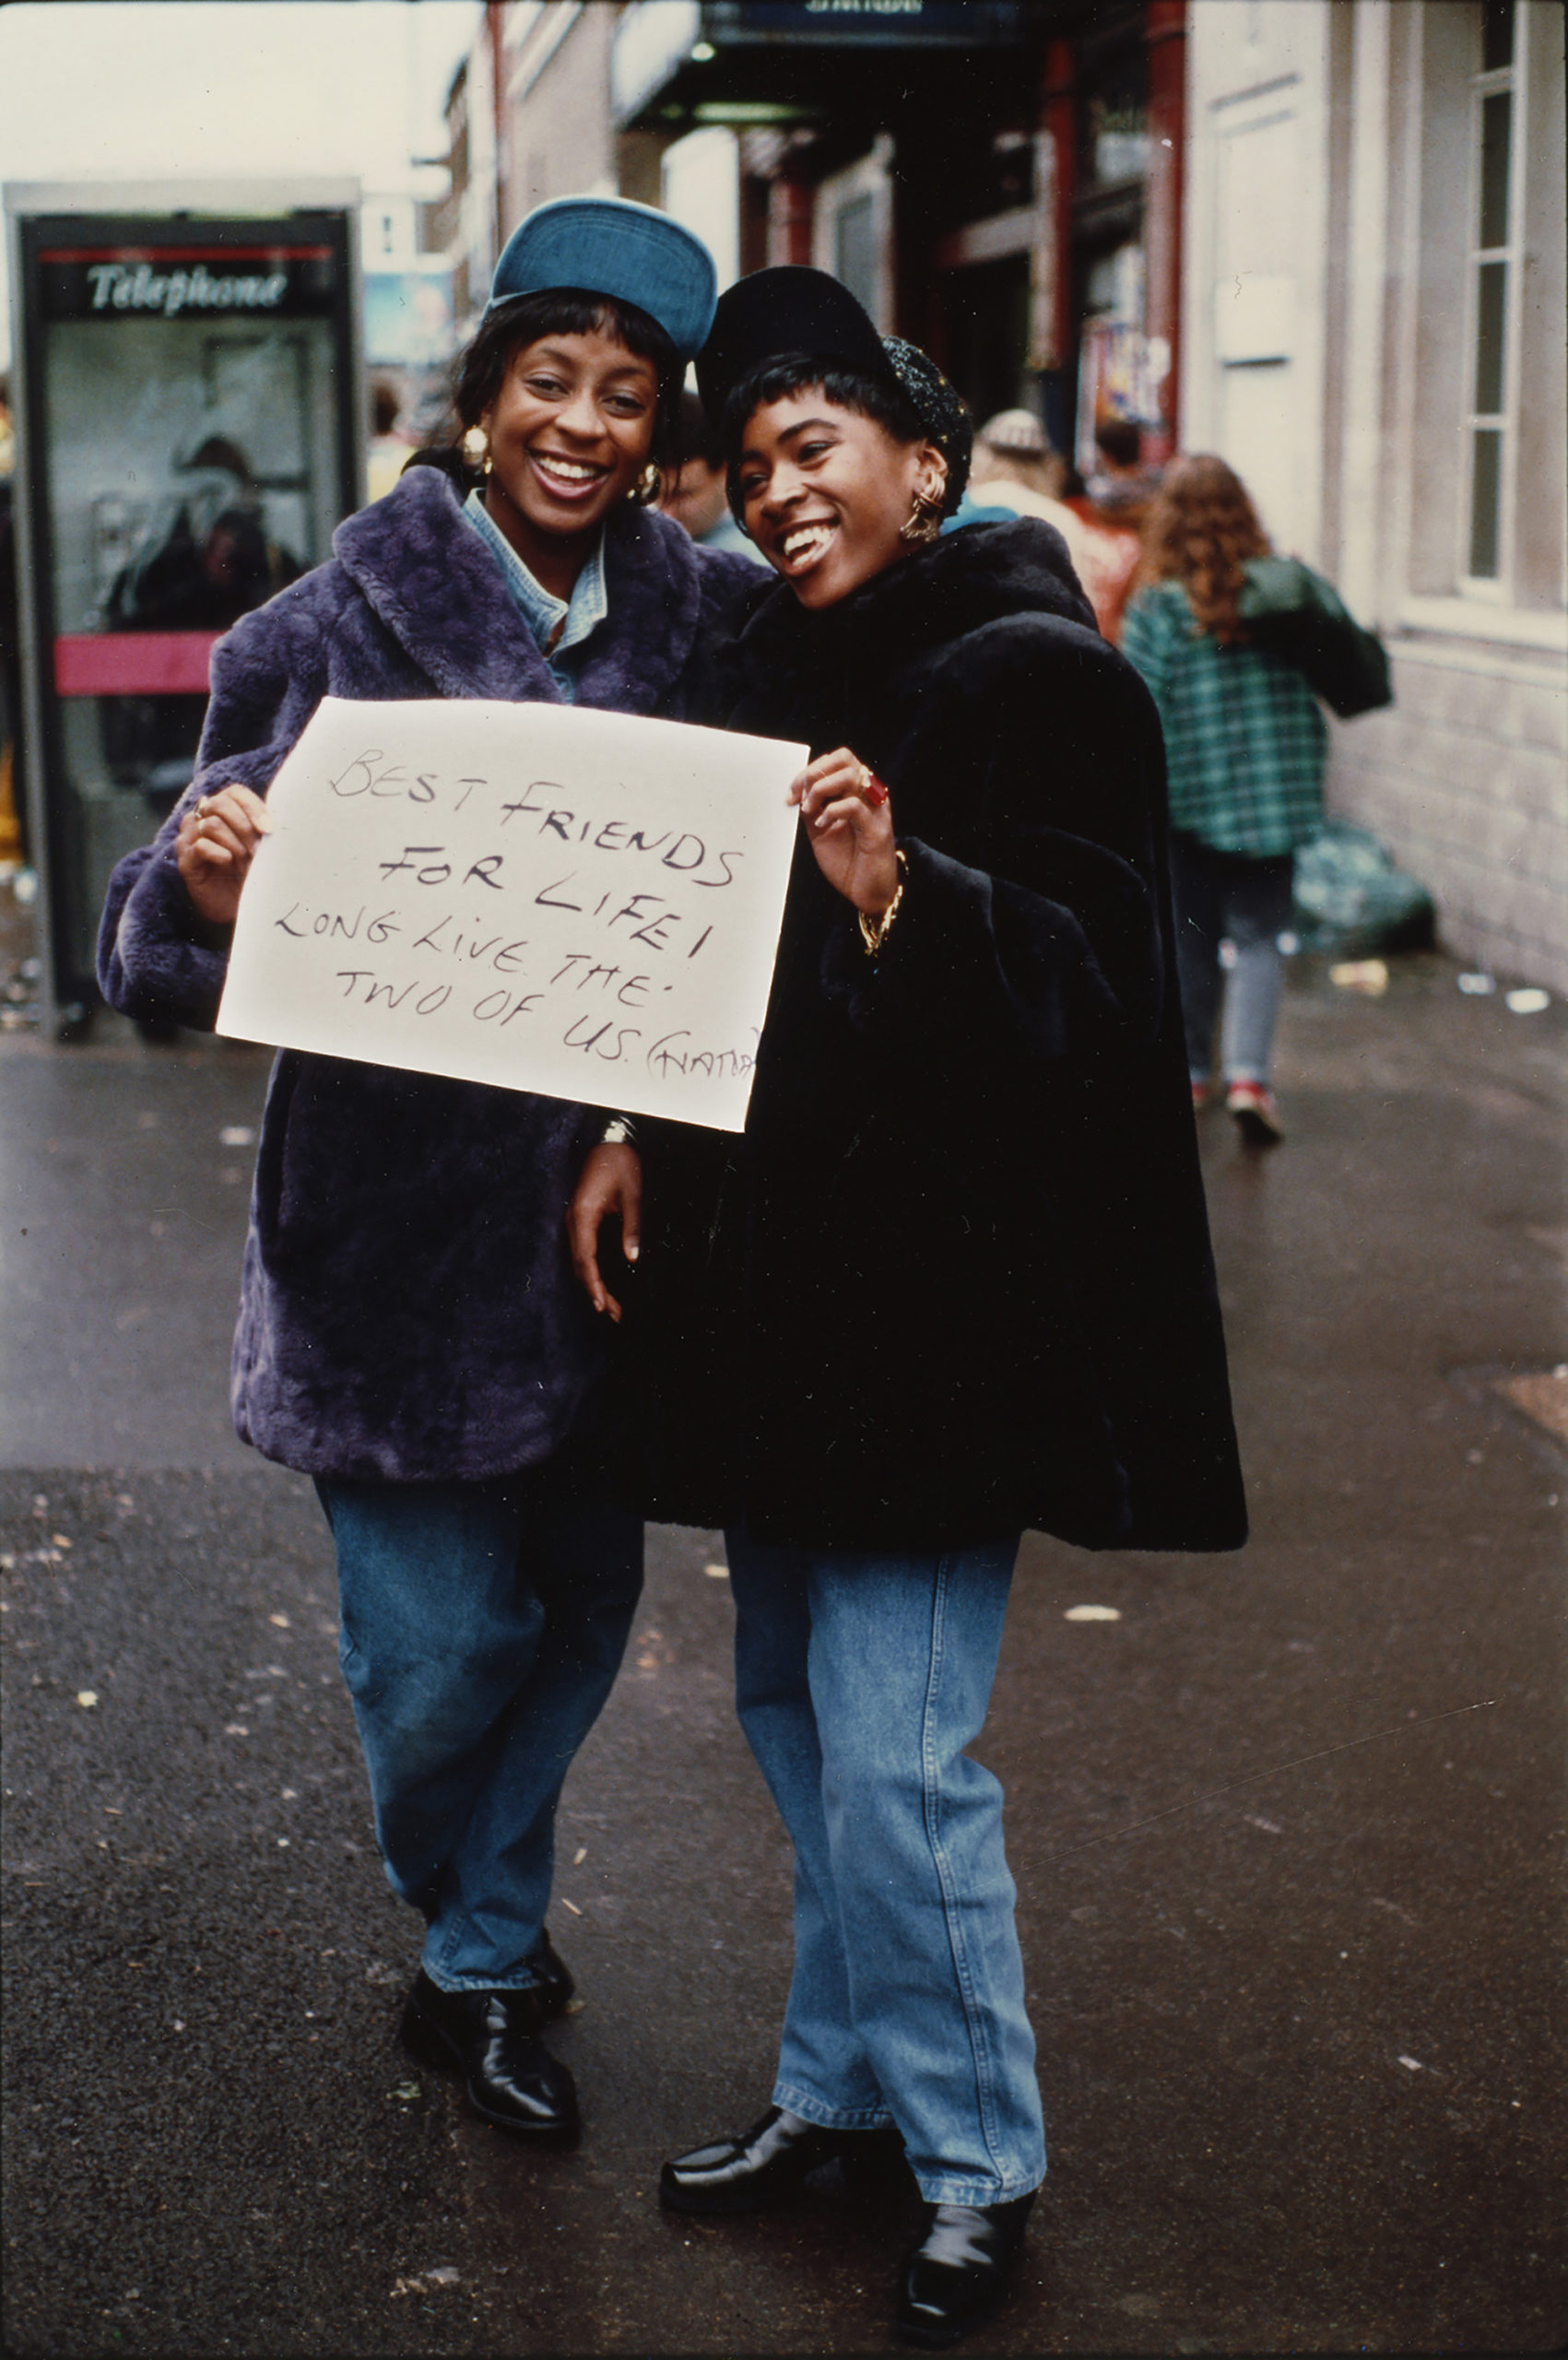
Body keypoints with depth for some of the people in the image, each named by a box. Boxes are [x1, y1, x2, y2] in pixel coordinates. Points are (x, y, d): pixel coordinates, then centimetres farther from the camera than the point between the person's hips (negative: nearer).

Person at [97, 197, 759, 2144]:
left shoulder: (696, 618, 1)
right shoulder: (344, 627, -10)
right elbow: (168, 952, -10)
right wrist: (204, 883, -33)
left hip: (597, 1198, 4)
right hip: (395, 1208, -4)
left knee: (585, 1596, 13)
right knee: (441, 1644, 2)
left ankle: (478, 1965, 39)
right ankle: (474, 1932, 35)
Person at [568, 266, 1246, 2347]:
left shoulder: (1038, 677, -10)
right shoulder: (782, 669, 12)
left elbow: (1095, 984, -16)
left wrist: (895, 887, -31)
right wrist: (636, 1131, 3)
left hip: (947, 1291, -8)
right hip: (777, 1271, 8)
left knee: (887, 1747, -6)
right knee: (790, 1707, 16)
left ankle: (979, 2162, 12)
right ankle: (844, 2082, 33)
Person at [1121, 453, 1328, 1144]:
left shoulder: (1158, 606, -9)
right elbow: (1312, 698, 8)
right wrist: (1307, 776, 19)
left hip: (1189, 797, -1)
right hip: (1276, 794, 2)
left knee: (1191, 938, 12)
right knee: (1260, 935, 4)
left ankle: (1190, 1071, 21)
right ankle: (1249, 1073, -12)